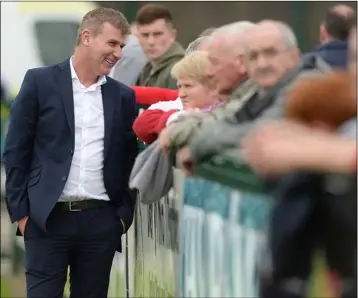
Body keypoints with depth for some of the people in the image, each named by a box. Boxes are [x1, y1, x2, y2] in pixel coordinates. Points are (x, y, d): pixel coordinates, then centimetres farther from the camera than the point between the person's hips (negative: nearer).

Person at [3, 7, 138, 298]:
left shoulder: (123, 96, 9)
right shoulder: (40, 81, 0)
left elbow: (130, 159, 13)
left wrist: (125, 214, 4)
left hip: (102, 221, 3)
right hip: (48, 218, -3)